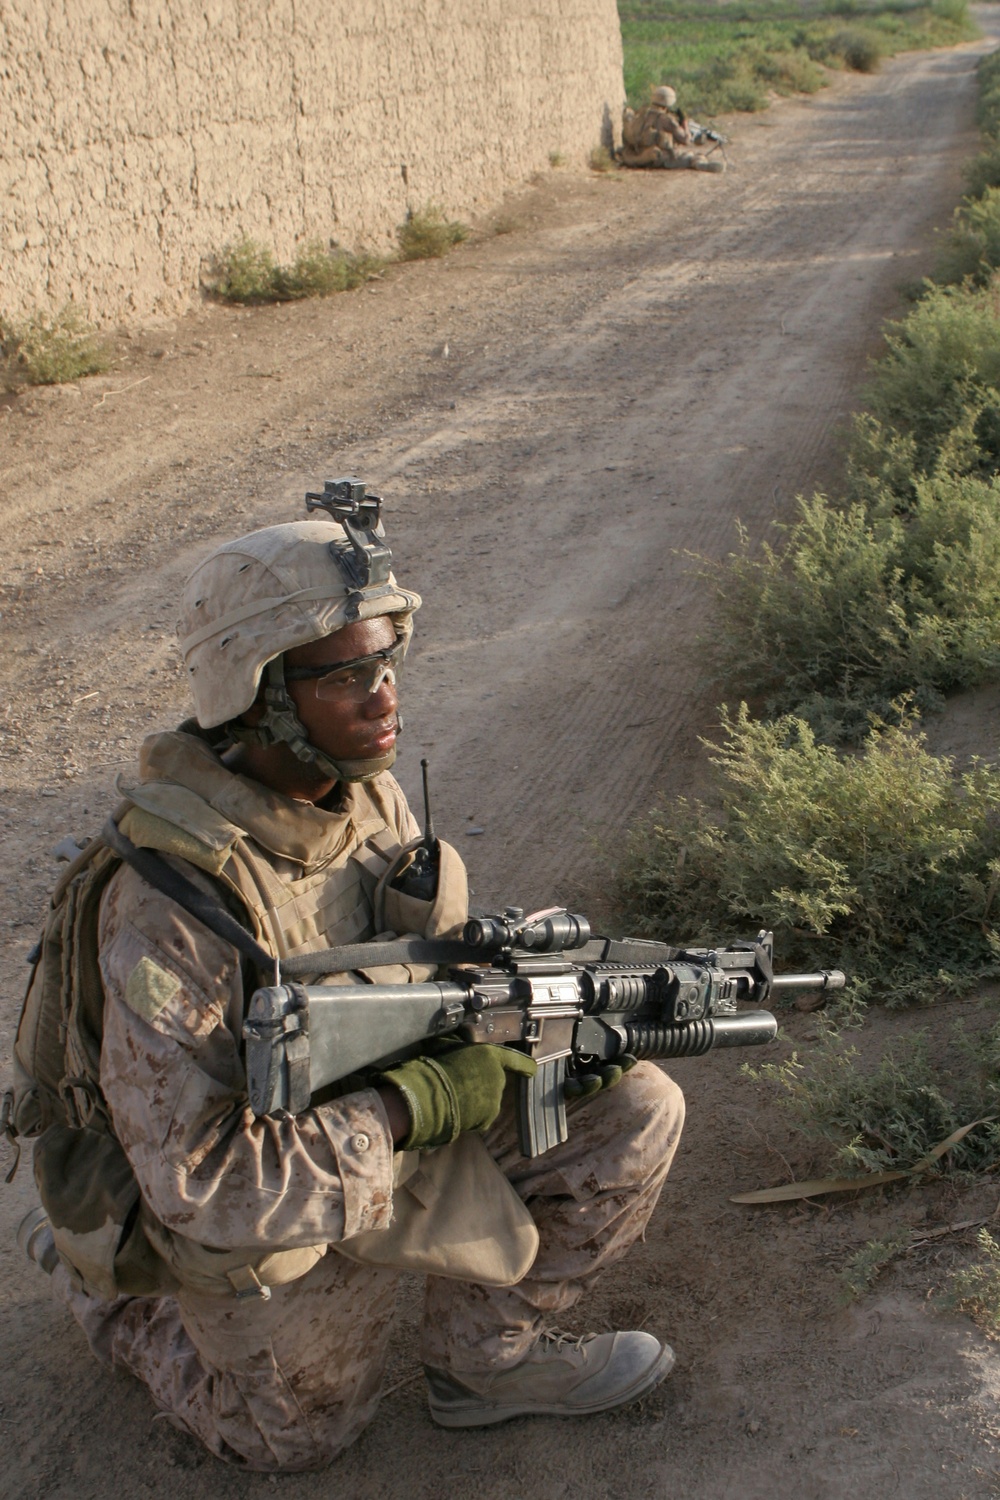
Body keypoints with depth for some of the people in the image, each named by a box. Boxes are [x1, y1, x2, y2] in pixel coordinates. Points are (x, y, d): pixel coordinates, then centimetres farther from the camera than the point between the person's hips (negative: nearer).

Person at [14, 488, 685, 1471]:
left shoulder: (369, 796, -12)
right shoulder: (172, 902, -36)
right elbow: (199, 1183, -35)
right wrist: (418, 1103, -33)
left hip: (390, 1112, 6)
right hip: (267, 1200, -5)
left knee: (634, 1111, -7)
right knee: (298, 1433, 18)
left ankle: (489, 1347, 13)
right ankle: (94, 1278, 35)